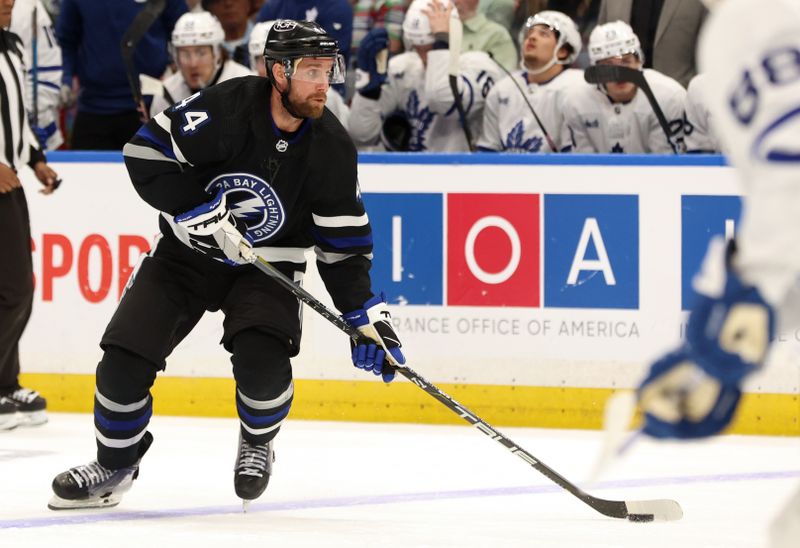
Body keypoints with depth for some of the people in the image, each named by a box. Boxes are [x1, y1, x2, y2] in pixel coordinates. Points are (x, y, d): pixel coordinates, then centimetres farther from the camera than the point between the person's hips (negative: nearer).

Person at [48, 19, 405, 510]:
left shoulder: (332, 148, -12)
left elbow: (344, 245, -6)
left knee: (263, 363, -25)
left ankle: (257, 444, 8)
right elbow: (147, 152, -18)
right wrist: (196, 210, -24)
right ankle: (116, 463, 16)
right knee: (124, 361, -9)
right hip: (189, 250, -1)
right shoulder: (226, 108, -22)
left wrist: (366, 315, -13)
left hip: (267, 267, 1)